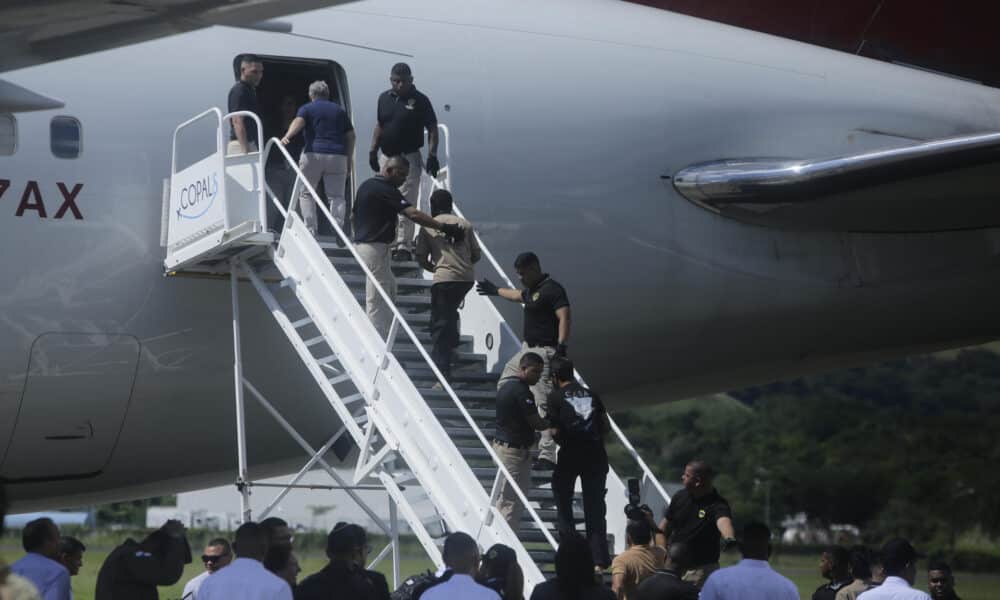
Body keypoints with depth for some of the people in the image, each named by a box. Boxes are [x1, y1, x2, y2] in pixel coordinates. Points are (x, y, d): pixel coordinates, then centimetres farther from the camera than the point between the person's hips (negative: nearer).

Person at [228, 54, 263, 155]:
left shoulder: (250, 90, 17)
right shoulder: (239, 91, -13)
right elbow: (237, 122, -22)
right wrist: (245, 150, -29)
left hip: (250, 143, 10)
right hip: (241, 145, -10)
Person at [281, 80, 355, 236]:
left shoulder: (307, 109, 9)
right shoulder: (340, 110, 19)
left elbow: (298, 122, -13)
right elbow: (351, 136, 15)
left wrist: (287, 136, -29)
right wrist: (348, 160, 19)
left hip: (313, 154, -2)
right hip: (338, 156, 2)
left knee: (306, 193, 11)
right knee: (337, 196, 4)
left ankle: (310, 229, 0)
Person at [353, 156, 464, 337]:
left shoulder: (366, 186, 13)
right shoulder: (385, 190, -17)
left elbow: (354, 215, 22)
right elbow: (413, 214, -25)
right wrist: (444, 227, -27)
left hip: (362, 243, 10)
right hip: (376, 247, -10)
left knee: (390, 286, 18)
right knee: (377, 298, -7)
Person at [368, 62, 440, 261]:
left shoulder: (420, 101, -6)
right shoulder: (384, 98, 9)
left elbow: (432, 129, -4)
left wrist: (432, 155, -12)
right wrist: (373, 151, 10)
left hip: (409, 158, -5)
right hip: (386, 157, 5)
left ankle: (404, 246, -7)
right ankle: (389, 244, 18)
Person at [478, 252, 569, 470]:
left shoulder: (552, 289, -12)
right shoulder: (531, 290, 17)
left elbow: (564, 318, -21)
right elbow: (518, 295, 41)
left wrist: (561, 347, -31)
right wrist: (496, 290, 57)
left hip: (544, 352, -10)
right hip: (527, 350, 11)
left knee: (543, 403, -15)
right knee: (504, 386, 21)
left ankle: (547, 456, -18)